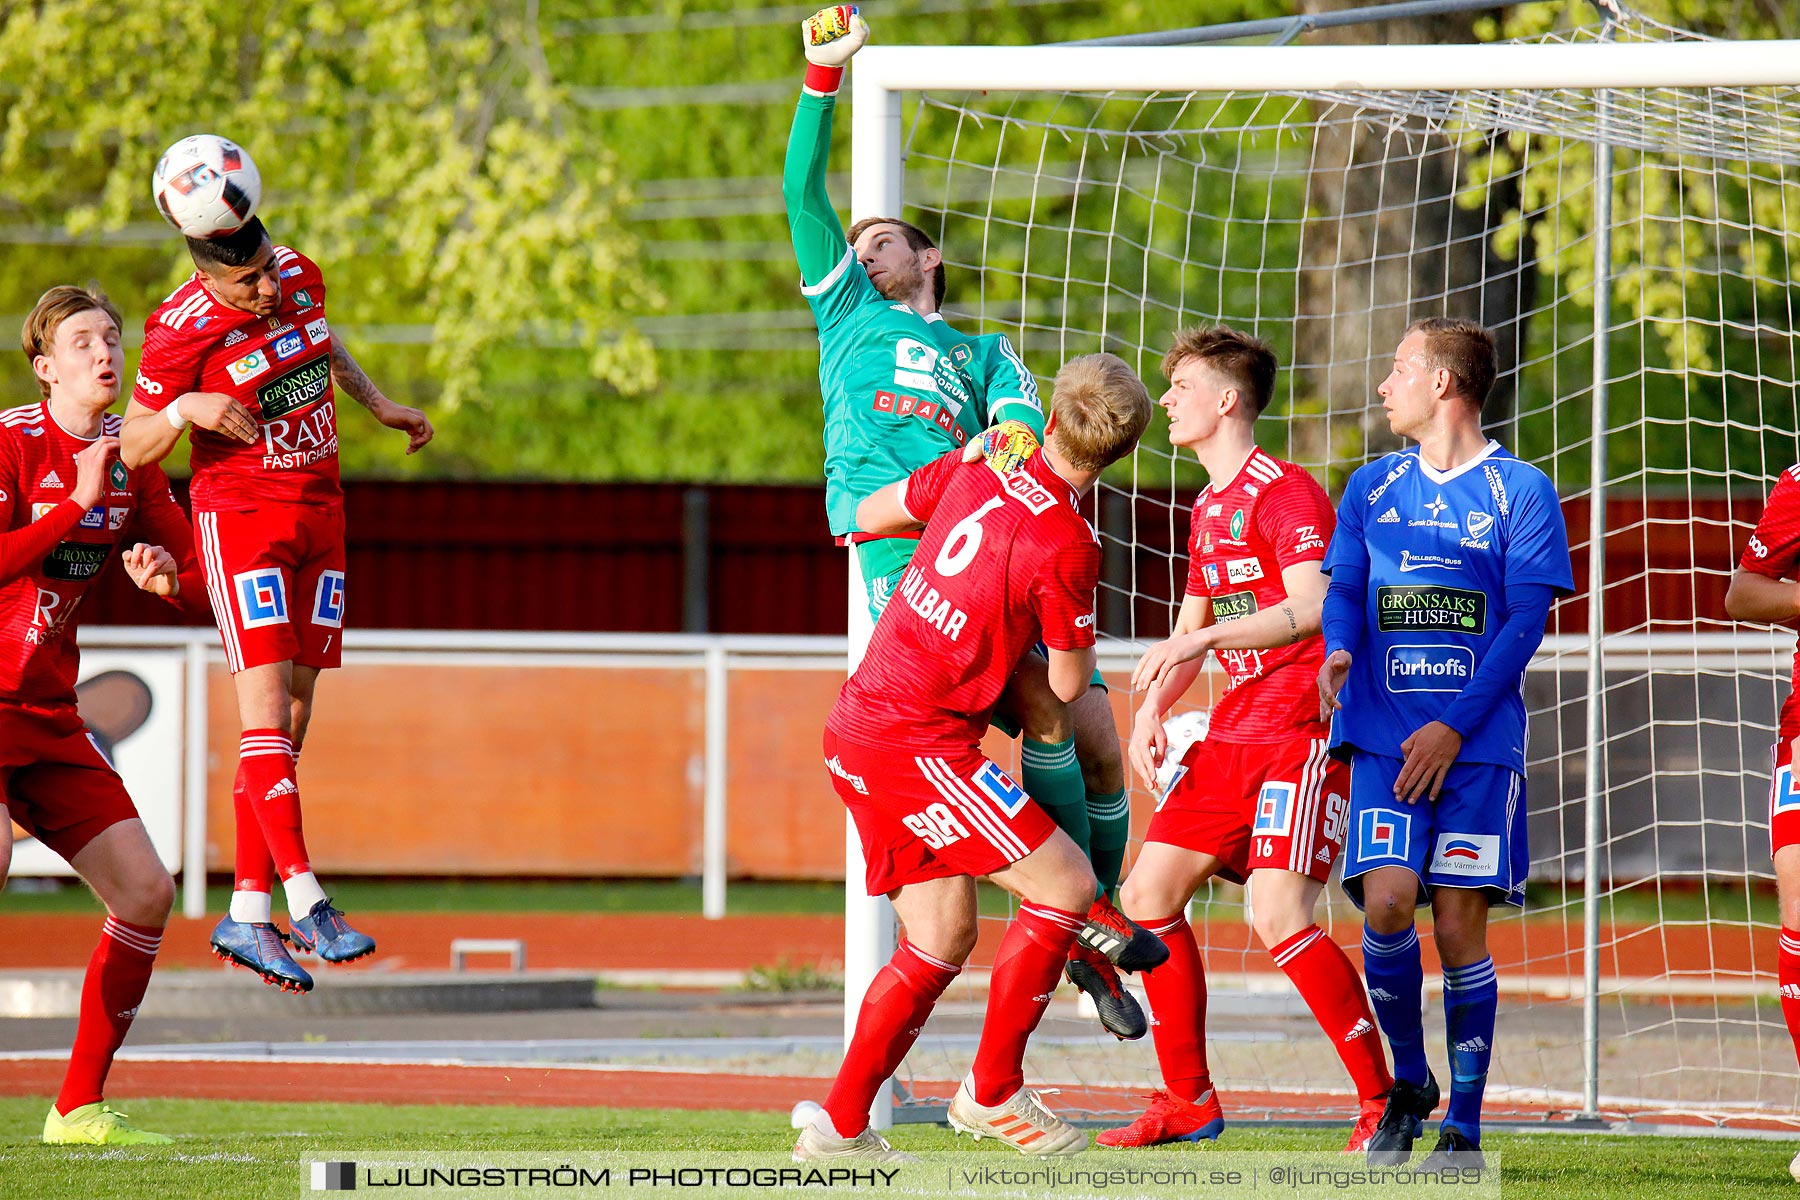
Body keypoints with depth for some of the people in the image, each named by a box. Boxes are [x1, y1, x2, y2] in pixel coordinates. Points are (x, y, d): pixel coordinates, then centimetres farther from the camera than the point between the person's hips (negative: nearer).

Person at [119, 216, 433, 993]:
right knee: (266, 705, -17)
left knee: (294, 715, 4)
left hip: (319, 514, 6)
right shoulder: (182, 331, -17)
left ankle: (247, 914, 6)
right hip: (238, 515, -6)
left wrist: (379, 405, 29)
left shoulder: (300, 278, 1)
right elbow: (134, 447, -10)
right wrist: (187, 408, -27)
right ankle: (305, 904, -23)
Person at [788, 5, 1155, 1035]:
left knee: (1096, 736, -3)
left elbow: (1022, 414, 7)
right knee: (1041, 706, -21)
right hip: (900, 551, -4)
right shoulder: (849, 314, 24)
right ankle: (1085, 913, -13)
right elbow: (804, 192, 17)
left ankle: (1100, 925, 13)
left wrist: (1008, 440, -17)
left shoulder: (983, 352, 28)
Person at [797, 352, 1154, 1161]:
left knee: (943, 934, 13)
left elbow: (869, 515, 21)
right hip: (918, 741, -8)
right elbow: (1067, 685, -4)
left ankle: (840, 1124, 12)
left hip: (856, 728, 8)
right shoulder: (1065, 545, -16)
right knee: (1066, 883, -4)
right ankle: (993, 1091, 2)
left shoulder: (975, 471, 3)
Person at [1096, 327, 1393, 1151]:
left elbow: (1312, 607, -25)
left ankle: (1385, 1101, -12)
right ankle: (1188, 1100, 16)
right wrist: (1151, 712, 8)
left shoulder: (1285, 494, -12)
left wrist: (1204, 639, -29)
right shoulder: (1208, 510, 18)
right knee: (1147, 894, 6)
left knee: (1279, 917, -20)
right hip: (1233, 735, 10)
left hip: (1303, 733, -10)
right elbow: (1191, 628, 25)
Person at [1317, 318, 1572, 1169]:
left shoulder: (1520, 492, 1)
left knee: (1460, 928, -5)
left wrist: (1453, 728, -12)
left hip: (1478, 743, -2)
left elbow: (1526, 621, -4)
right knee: (1386, 903, -15)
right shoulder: (1371, 488, 14)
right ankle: (1408, 1082, 8)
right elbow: (1343, 590, 10)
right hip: (1386, 738, 2)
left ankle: (1464, 1126, 6)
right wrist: (1338, 650, -15)